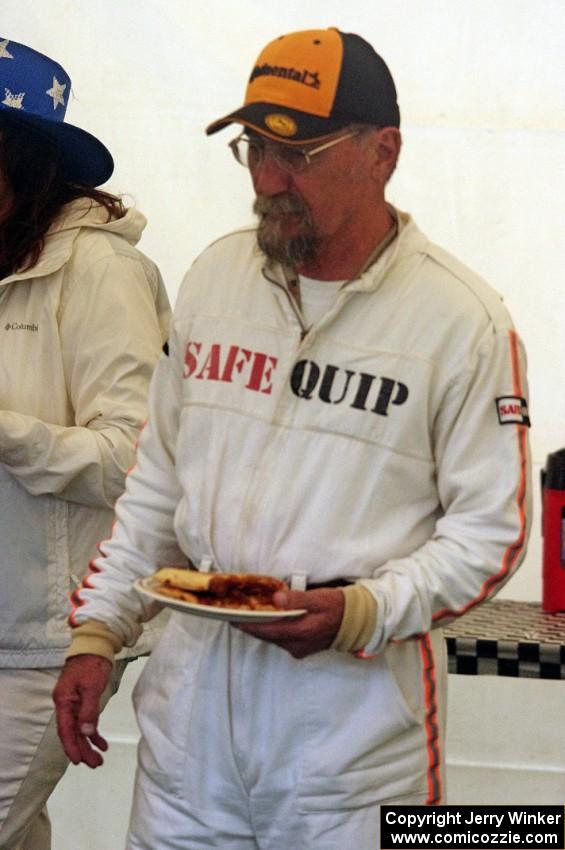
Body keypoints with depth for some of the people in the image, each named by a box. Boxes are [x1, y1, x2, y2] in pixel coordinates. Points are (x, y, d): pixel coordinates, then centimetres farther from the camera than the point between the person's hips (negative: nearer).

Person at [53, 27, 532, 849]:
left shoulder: (464, 319, -8)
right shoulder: (215, 273, 7)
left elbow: (490, 528, -5)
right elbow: (159, 475, 13)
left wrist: (362, 613, -20)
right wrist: (97, 632, 9)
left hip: (354, 696, -4)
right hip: (194, 671, 4)